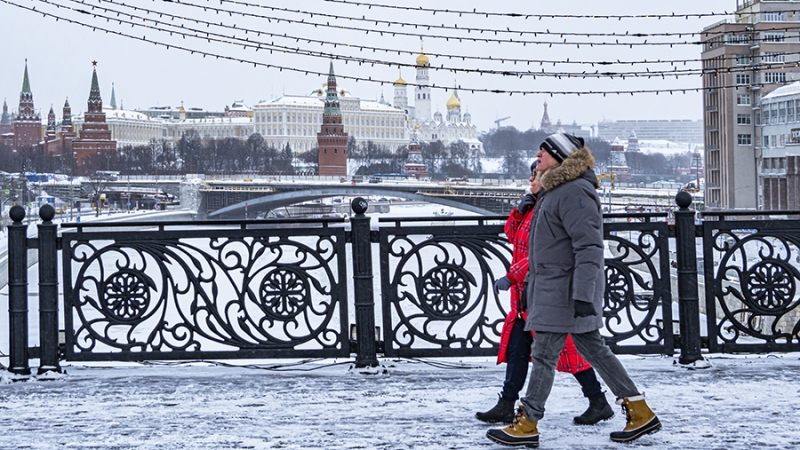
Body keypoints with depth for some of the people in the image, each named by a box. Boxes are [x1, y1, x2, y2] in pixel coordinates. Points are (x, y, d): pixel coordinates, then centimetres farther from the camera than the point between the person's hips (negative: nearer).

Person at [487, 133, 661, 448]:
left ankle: (527, 425, 4)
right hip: (553, 289, 10)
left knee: (544, 356, -4)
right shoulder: (555, 190, 16)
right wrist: (532, 278, 28)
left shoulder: (575, 193, -17)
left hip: (565, 289, -10)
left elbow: (589, 247, -22)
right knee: (593, 349, 11)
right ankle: (640, 413, 14)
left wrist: (582, 295, -26)